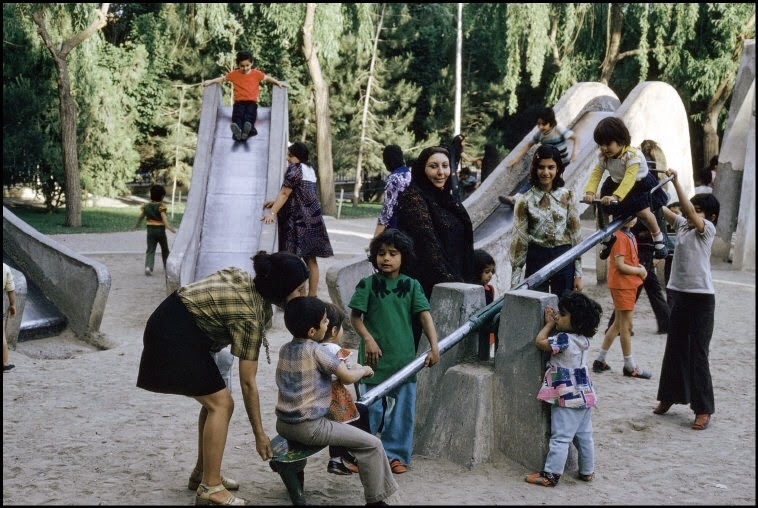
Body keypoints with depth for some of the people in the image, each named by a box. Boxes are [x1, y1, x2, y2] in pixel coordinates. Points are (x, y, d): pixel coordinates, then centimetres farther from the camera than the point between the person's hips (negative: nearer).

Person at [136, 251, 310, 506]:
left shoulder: (247, 279, 2)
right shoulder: (249, 315, -21)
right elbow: (248, 383, -17)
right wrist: (259, 434, -10)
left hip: (173, 326, 10)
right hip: (174, 335, -9)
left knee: (215, 400, 13)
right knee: (221, 403, -9)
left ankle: (204, 472, 23)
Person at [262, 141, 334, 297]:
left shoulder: (295, 169, -8)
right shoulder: (310, 170, 17)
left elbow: (285, 193, -15)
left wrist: (272, 213, -19)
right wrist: (276, 202, 23)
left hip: (299, 220, -9)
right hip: (313, 219, 9)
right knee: (310, 259, 9)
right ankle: (312, 294, 11)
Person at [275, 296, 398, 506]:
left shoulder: (285, 349, 8)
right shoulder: (316, 350, -15)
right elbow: (348, 377, -14)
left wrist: (347, 368, 18)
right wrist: (364, 370, 8)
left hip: (283, 424, 8)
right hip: (309, 428, -8)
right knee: (372, 444, -3)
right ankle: (375, 500, 1)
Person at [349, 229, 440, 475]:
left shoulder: (411, 285, 2)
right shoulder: (367, 284, -3)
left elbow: (425, 316, -3)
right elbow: (355, 317, 0)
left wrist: (434, 346, -14)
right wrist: (368, 339, -15)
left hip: (404, 359, 2)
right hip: (375, 359, -2)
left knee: (402, 410, 7)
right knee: (370, 408, 5)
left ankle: (396, 454, 22)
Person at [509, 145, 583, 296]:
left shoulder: (567, 196, 1)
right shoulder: (525, 199, -3)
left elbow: (575, 234, 2)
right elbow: (518, 238, -3)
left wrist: (578, 274, 0)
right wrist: (515, 280, -5)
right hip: (537, 259, -1)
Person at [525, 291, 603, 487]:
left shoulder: (564, 339, -21)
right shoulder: (582, 339, 5)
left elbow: (540, 342, -13)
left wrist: (549, 324, 0)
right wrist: (555, 323, 6)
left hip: (568, 398, -9)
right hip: (584, 395, 9)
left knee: (560, 438, -4)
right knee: (585, 436, 15)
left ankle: (551, 475, 1)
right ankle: (587, 471, 24)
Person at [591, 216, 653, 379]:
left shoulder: (629, 235, 11)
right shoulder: (620, 237, -17)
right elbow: (620, 265, -20)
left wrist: (639, 267, 0)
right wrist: (640, 271, -9)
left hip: (629, 284, 10)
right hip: (622, 285, -10)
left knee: (618, 323, 15)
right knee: (626, 325, 0)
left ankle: (600, 360, 22)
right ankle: (630, 367, 9)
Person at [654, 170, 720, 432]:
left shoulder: (708, 229, -9)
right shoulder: (682, 224, 8)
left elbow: (690, 212, -25)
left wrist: (676, 182, -28)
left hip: (701, 297, -6)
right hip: (678, 292, 7)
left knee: (698, 353, -3)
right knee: (675, 348, 16)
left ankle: (703, 409, 4)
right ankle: (670, 395, 30)